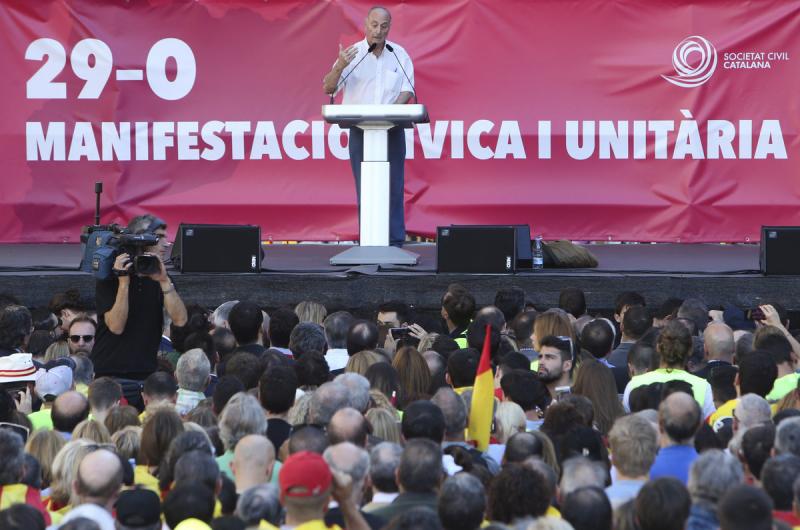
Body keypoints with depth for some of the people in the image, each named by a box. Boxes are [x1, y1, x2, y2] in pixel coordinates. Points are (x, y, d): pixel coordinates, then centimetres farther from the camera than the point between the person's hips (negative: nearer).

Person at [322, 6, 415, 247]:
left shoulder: (399, 55, 6)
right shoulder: (351, 54, 1)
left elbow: (407, 89, 2)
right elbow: (328, 88, -5)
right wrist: (340, 67, -25)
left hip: (392, 130, 1)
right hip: (360, 130, -1)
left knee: (393, 187, 0)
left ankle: (395, 242, 2)